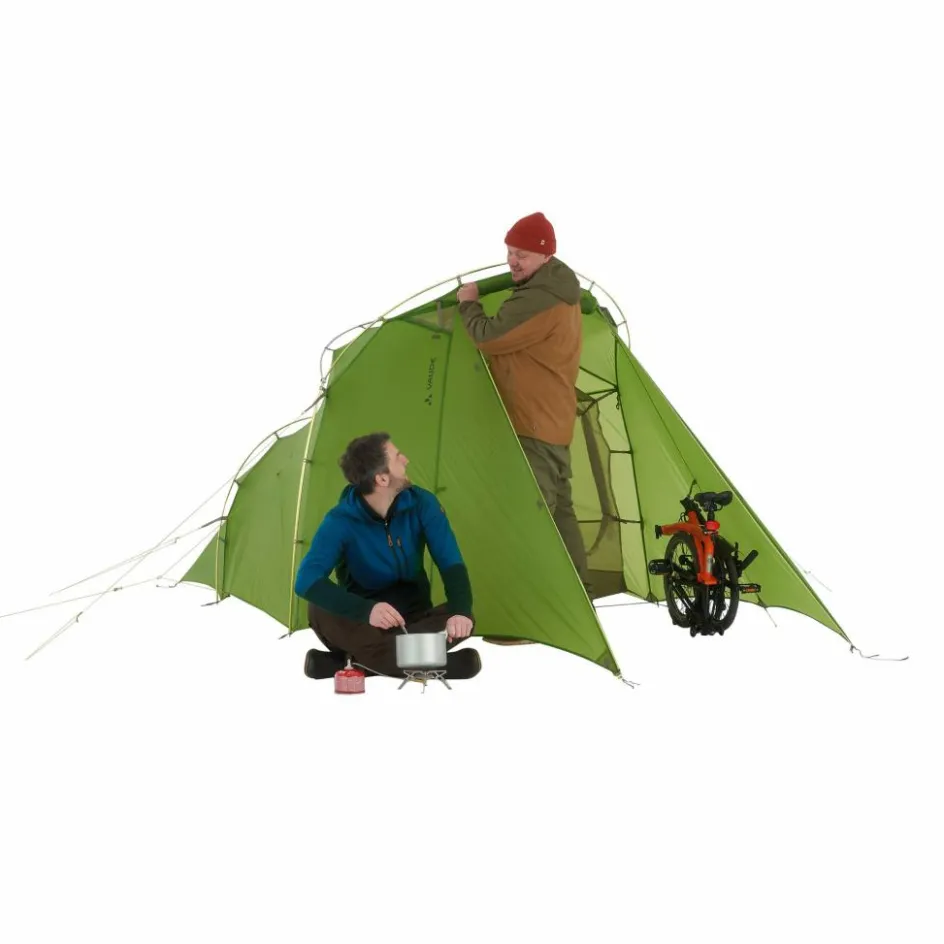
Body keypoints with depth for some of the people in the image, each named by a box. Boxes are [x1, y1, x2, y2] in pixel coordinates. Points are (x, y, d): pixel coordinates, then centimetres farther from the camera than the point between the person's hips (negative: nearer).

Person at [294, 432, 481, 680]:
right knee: (319, 612, -34)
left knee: (461, 622, -29)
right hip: (364, 622, -2)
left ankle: (363, 658, -33)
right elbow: (306, 581, -33)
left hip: (414, 617, 2)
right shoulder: (341, 521, -21)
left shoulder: (422, 504, -12)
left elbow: (451, 564, -16)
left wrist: (460, 611, -38)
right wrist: (365, 609, -50)